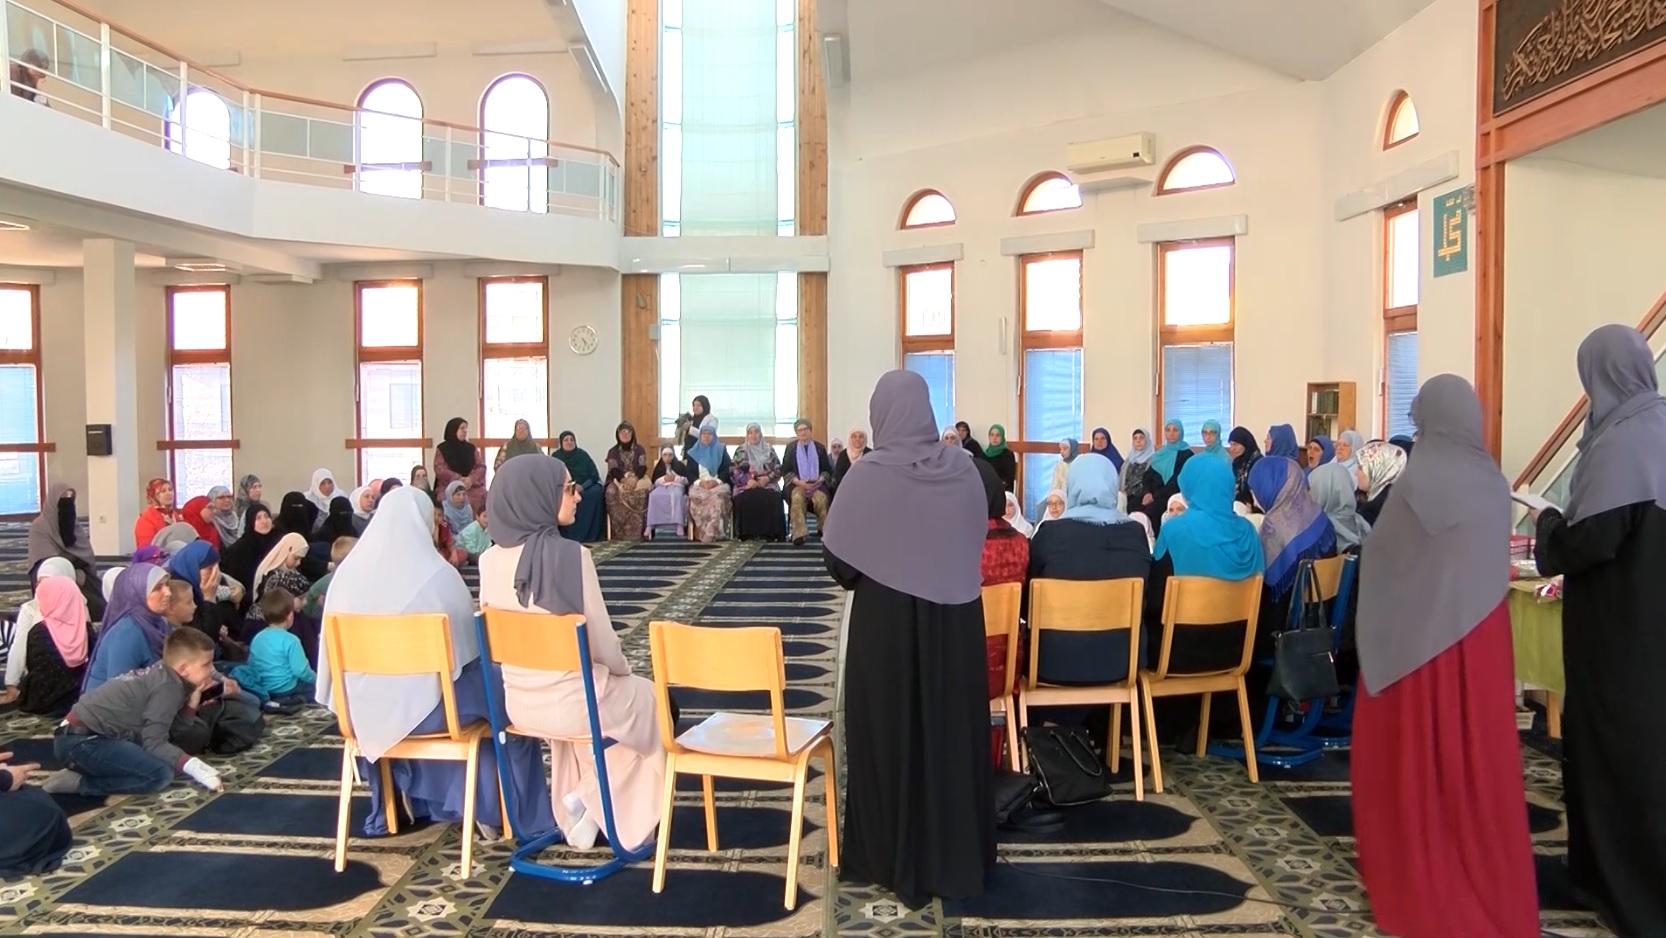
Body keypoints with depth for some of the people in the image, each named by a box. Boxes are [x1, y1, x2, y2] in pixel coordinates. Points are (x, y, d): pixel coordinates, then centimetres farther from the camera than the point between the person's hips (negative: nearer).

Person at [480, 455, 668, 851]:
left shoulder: (490, 559, -6)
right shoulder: (571, 555, -23)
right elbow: (602, 642, -16)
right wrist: (623, 670, 5)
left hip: (518, 702, 6)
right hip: (573, 701, -6)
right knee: (648, 698, 24)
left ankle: (576, 819, 36)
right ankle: (589, 798, 22)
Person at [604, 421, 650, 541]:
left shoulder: (639, 449, 11)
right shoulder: (613, 451, 11)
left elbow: (643, 467, -3)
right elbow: (613, 470, -3)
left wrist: (635, 478, -25)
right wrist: (624, 479, -26)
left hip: (638, 479, 0)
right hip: (619, 480, 0)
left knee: (644, 491, -36)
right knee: (612, 491, -35)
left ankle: (637, 533, -33)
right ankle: (619, 534, -34)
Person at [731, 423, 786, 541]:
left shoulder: (769, 449, 14)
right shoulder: (741, 450, 11)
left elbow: (778, 469, 9)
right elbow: (734, 471, 2)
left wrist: (768, 478, -11)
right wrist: (748, 480, -13)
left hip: (768, 484, 1)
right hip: (746, 485, -1)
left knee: (772, 498, -32)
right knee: (744, 498, -34)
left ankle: (769, 533, -29)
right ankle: (747, 533, -29)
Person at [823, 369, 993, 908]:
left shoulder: (868, 475, -14)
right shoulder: (963, 469, -4)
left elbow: (838, 560, -11)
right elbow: (976, 541, 8)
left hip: (886, 623, -3)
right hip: (954, 622, 4)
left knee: (891, 732, 10)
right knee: (950, 730, 15)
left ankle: (896, 858, 20)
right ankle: (956, 853, 28)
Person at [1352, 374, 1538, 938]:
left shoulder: (1421, 479, -17)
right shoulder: (1494, 481, 2)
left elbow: (1380, 554, -10)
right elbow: (1491, 557, 14)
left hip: (1423, 631, -5)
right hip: (1481, 628, 6)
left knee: (1420, 750, 6)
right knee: (1479, 747, 13)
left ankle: (1423, 877, 16)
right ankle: (1487, 877, 25)